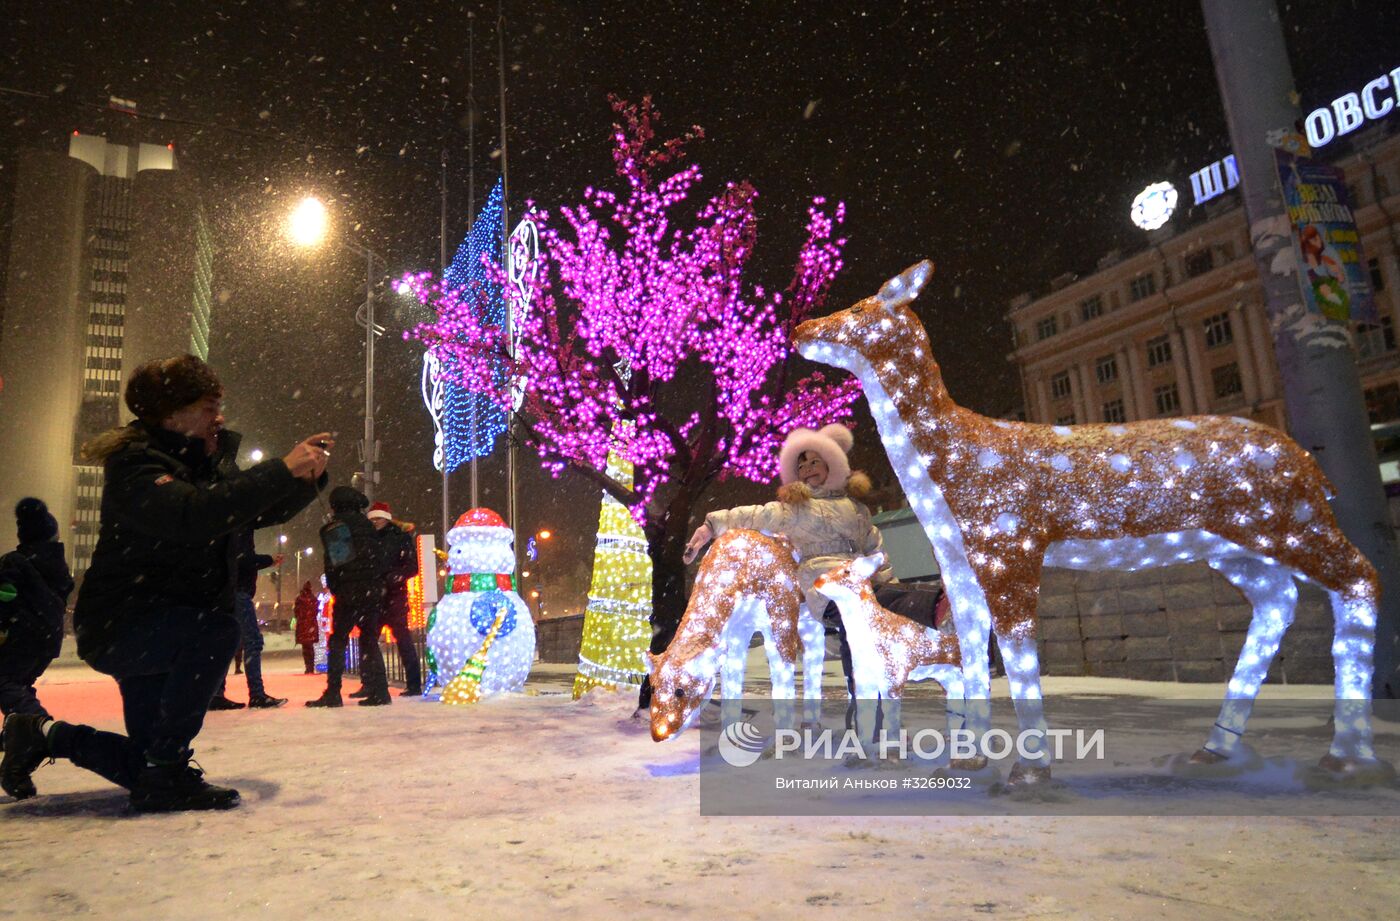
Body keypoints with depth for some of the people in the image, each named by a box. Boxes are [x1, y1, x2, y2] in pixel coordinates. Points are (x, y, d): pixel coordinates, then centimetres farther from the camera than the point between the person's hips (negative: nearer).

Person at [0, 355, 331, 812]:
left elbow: (268, 511, 10)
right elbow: (192, 516, -39)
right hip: (116, 627, -8)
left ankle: (43, 735, 37)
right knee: (217, 633, -37)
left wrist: (309, 475, -10)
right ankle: (166, 772, -24)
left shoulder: (204, 465, 7)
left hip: (169, 630, 9)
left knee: (147, 767, 13)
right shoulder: (135, 463, -19)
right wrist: (282, 470, -40)